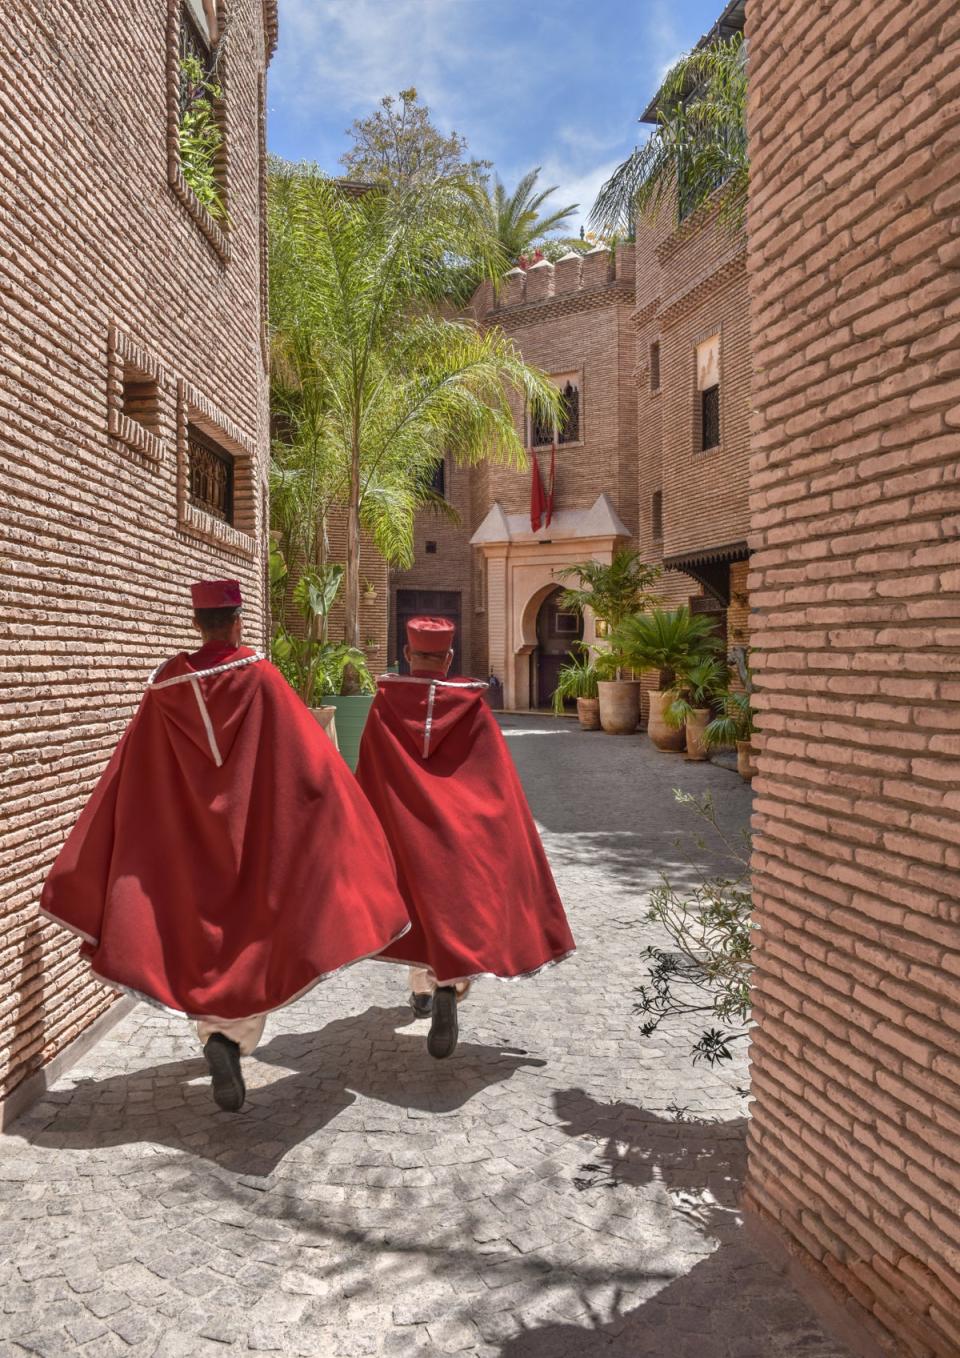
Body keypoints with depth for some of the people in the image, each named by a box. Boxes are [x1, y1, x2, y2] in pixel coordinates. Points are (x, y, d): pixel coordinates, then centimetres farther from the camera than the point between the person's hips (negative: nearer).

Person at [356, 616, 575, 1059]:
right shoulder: (471, 706, -5)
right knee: (457, 899, -1)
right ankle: (447, 986, -24)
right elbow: (499, 779, -4)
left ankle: (423, 987, 33)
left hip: (402, 823, 2)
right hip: (459, 824, -2)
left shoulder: (385, 704, -4)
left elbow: (366, 775, 0)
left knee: (416, 899, 20)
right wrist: (511, 837, 4)